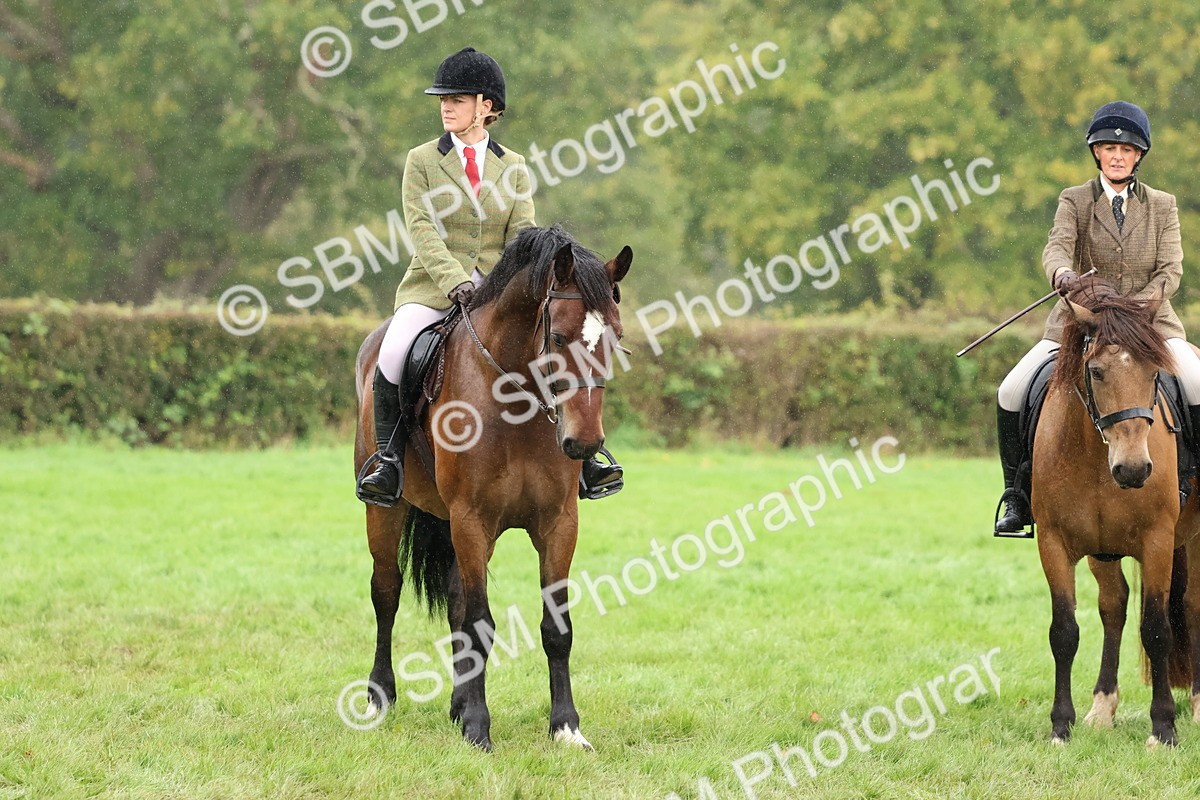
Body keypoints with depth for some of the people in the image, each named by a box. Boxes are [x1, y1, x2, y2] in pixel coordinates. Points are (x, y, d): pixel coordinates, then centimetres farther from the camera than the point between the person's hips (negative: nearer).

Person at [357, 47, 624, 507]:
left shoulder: (513, 168, 12)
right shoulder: (422, 161, 5)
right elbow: (422, 232, -7)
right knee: (394, 351, -30)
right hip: (433, 290, -2)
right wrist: (456, 282, -23)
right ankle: (389, 461, -18)